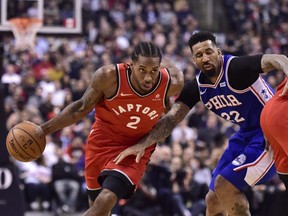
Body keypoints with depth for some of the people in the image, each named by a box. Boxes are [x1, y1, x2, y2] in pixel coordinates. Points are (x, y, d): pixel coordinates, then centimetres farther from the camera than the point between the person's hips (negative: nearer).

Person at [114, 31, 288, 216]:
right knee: (213, 199, 11)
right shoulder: (197, 87, -1)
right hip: (246, 133, 8)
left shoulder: (236, 67, -23)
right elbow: (172, 118, 1)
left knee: (225, 186, -19)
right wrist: (143, 144, -11)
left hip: (269, 132, -8)